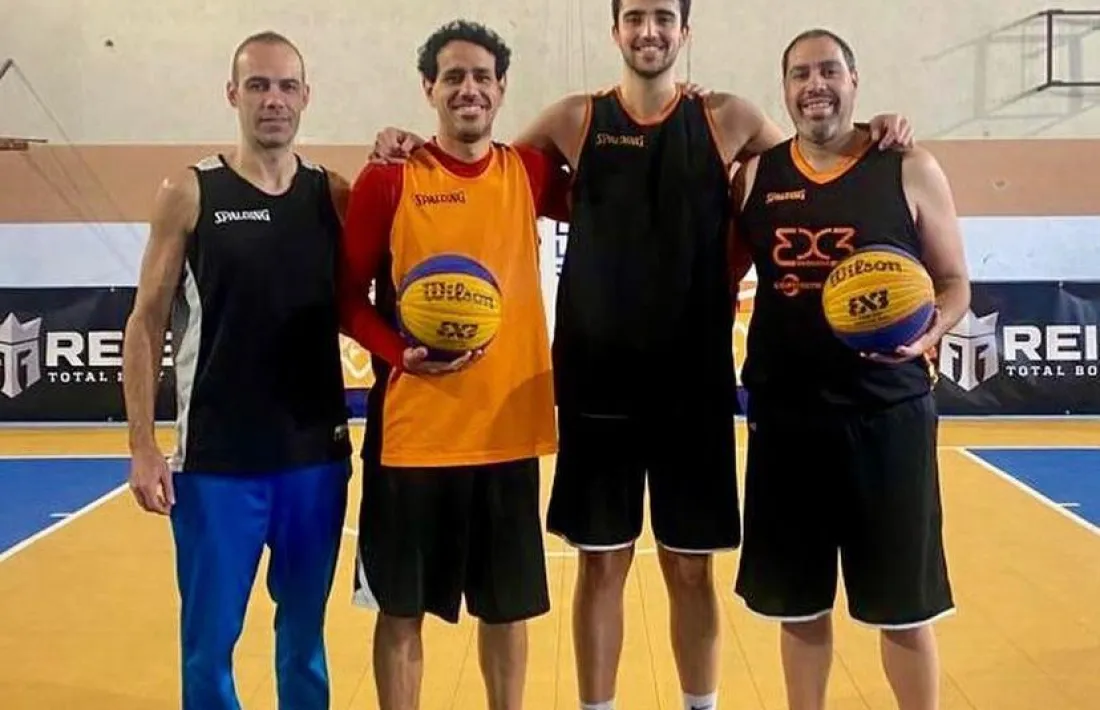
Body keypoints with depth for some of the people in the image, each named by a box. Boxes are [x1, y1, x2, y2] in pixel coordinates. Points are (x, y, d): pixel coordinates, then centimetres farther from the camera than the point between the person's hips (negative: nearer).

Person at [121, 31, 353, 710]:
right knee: (210, 641, 8)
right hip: (216, 457, -2)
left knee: (305, 634, 16)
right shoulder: (189, 193, -4)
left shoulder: (335, 194, 4)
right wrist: (143, 445, -8)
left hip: (317, 454, 3)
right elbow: (146, 323, -2)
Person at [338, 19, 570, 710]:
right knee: (402, 608, 9)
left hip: (509, 430, 3)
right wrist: (400, 353, -17)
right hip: (411, 431, -2)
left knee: (508, 608, 14)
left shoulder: (530, 172, 5)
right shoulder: (388, 180, -3)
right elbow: (349, 297, -1)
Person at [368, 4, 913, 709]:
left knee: (692, 566, 10)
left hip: (695, 380, 0)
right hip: (597, 379, 0)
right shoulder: (575, 118, 3)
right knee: (602, 562, 8)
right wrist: (415, 147, -3)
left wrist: (874, 136, -3)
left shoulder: (728, 119, 3)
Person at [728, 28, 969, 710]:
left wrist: (931, 330, -18)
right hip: (784, 415, 3)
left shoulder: (910, 170, 0)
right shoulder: (755, 175, 7)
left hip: (889, 413, -2)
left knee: (904, 608, 6)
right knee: (800, 604, 13)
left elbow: (956, 282, 3)